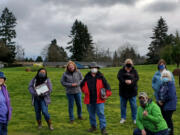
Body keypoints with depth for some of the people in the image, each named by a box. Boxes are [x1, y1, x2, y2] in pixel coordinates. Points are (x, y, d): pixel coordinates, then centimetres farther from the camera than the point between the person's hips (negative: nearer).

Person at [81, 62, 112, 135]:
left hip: (99, 99, -3)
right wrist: (85, 91, 4)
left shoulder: (100, 76, 0)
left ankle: (103, 128, 1)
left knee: (101, 114, -5)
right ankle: (93, 126, 31)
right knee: (91, 114, 14)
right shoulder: (87, 77, 5)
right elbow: (82, 85, 19)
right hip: (89, 100, 3)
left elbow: (106, 85, -2)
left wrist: (107, 94, -12)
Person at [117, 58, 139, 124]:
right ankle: (123, 118, 25)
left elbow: (137, 78, -11)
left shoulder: (134, 71, 3)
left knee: (134, 105, 5)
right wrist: (125, 81, -34)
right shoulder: (121, 71, 1)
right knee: (123, 105, 10)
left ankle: (134, 118, 19)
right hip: (123, 91, 0)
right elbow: (119, 77, -16)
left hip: (132, 91, 0)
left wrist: (131, 81, -31)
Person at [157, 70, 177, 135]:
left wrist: (162, 101, -12)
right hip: (162, 105, 7)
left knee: (168, 119, -4)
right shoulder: (163, 84, 10)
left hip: (169, 106, -7)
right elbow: (159, 93, 16)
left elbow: (170, 96, -21)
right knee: (164, 119, 13)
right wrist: (159, 100, -2)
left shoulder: (170, 84, -13)